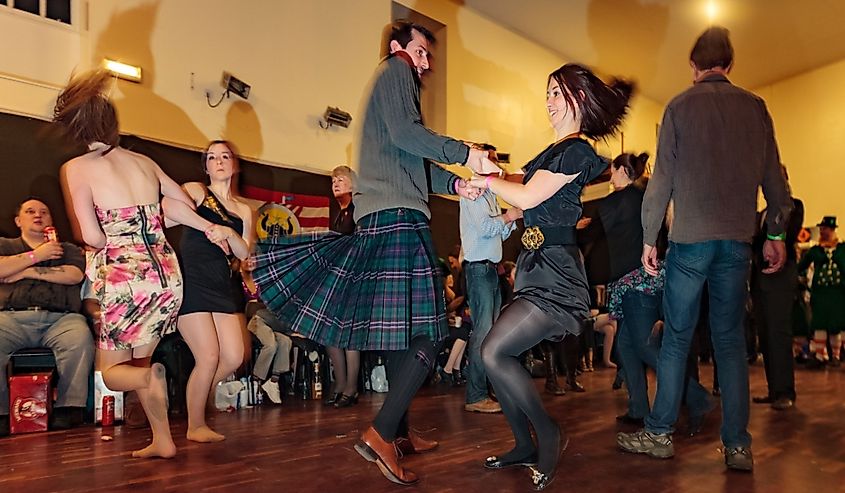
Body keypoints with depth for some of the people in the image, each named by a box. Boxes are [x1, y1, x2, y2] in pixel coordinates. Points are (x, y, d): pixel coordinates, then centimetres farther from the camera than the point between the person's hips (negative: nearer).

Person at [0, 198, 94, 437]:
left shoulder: (68, 249, 27)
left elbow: (74, 275, 4)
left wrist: (29, 272, 5)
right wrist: (36, 256, 5)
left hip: (60, 317, 0)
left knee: (80, 338, -35)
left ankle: (67, 409, -30)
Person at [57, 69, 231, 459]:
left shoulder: (75, 169, -7)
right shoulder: (143, 161, 8)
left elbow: (90, 236, -15)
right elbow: (182, 203, 14)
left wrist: (115, 245, 3)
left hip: (126, 281, -5)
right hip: (168, 276, 5)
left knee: (111, 370, 14)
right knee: (138, 358, 22)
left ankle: (149, 377, -19)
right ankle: (162, 440, 16)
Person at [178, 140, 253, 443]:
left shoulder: (243, 210, 16)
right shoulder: (195, 191, 4)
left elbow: (244, 253, 3)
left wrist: (228, 233, -15)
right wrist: (210, 227, -24)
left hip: (225, 286, 5)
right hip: (193, 282, -5)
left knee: (234, 358, -3)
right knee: (209, 357, -9)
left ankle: (198, 393, 26)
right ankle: (196, 426, 11)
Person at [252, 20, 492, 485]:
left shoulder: (397, 80, 31)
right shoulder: (395, 69, 3)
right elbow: (404, 134, -15)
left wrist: (453, 183, 11)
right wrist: (465, 153, -11)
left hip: (380, 220, 10)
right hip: (397, 217, -10)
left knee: (401, 331, 13)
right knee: (426, 334, -13)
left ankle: (400, 432, 21)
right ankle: (380, 433, -16)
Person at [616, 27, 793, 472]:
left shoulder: (680, 106, 0)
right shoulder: (754, 107, 8)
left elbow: (662, 180, -3)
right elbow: (773, 176, 8)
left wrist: (649, 238, 3)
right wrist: (777, 234, 16)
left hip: (690, 238, -2)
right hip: (738, 239, 3)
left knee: (677, 337, 5)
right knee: (730, 340, 6)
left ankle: (659, 434, 10)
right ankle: (738, 446, 6)